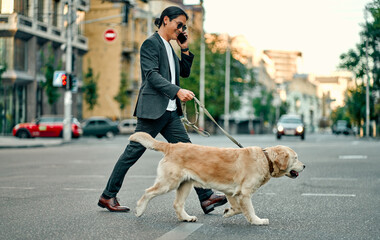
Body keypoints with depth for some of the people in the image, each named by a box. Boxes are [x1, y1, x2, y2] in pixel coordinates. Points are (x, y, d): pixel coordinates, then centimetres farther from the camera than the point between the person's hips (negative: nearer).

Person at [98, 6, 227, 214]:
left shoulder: (169, 47, 20)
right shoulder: (151, 43, -7)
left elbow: (185, 72, 25)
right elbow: (152, 74, -18)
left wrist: (185, 50, 11)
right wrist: (177, 91, -28)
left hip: (170, 111, 9)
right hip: (153, 109, -9)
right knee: (133, 152, -3)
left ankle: (206, 197, 2)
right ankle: (108, 196, 8)